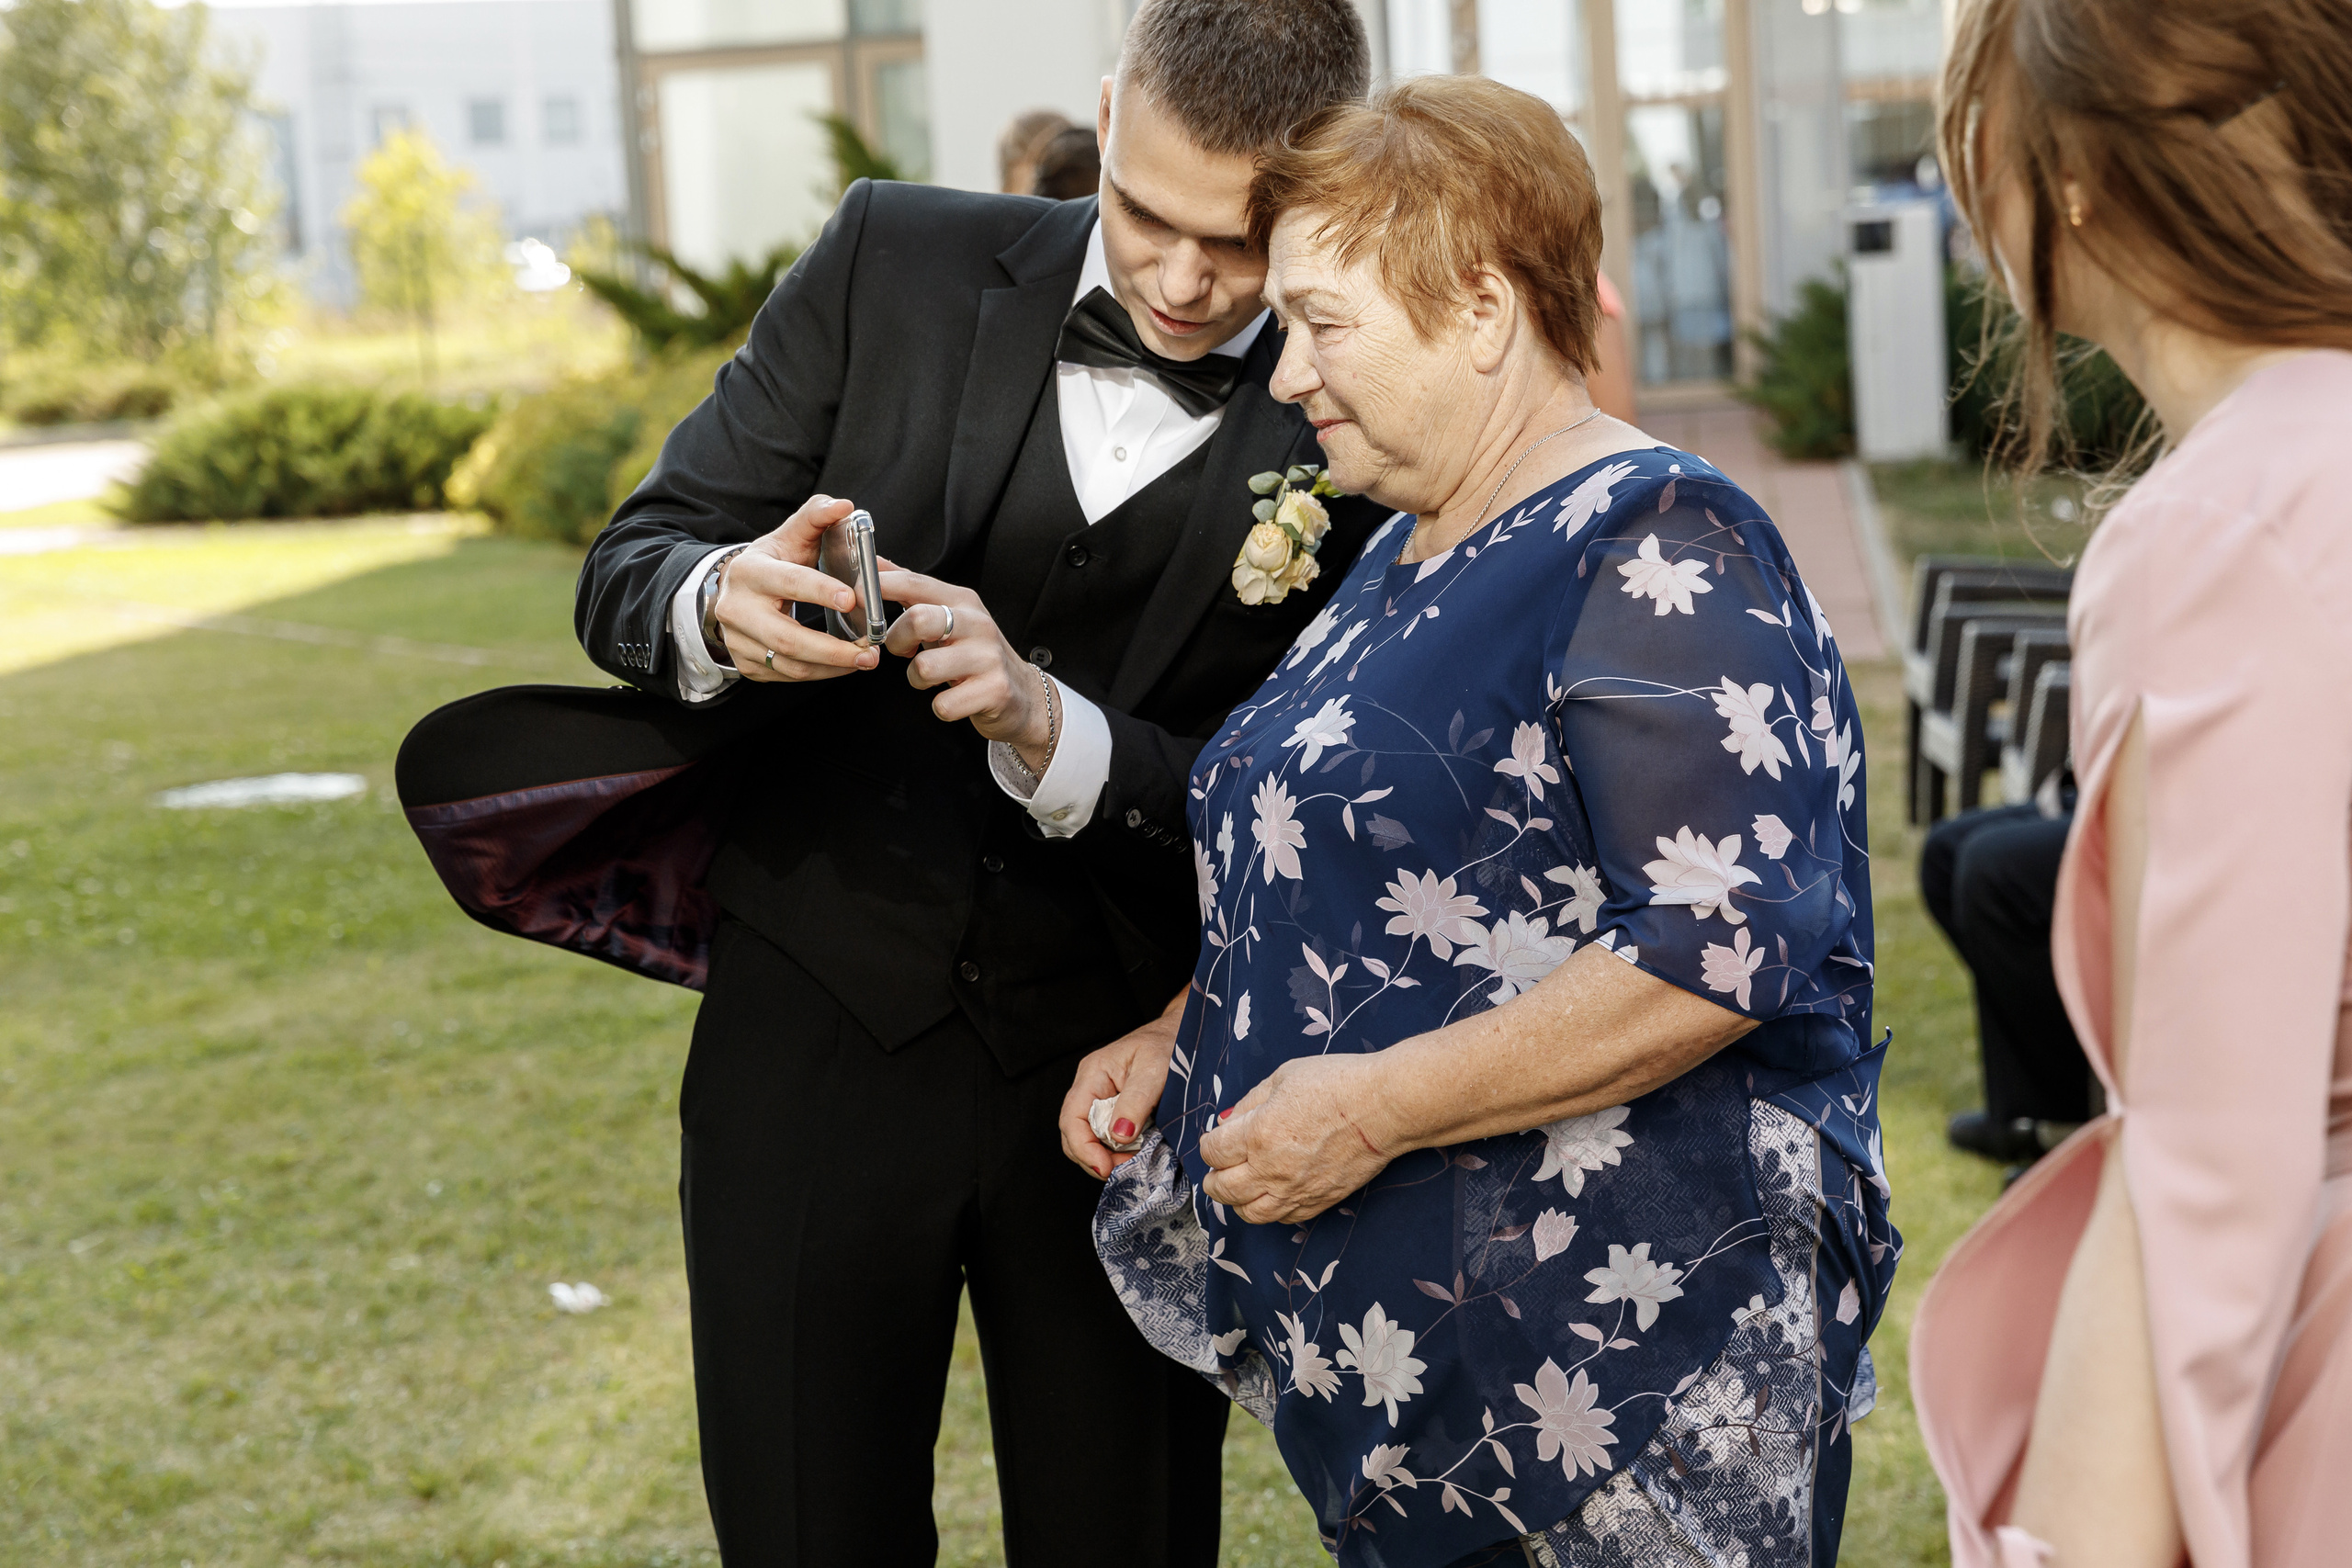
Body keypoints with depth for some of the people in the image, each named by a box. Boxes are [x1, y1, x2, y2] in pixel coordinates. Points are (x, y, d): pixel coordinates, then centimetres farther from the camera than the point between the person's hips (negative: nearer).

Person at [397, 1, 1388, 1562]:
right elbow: (631, 571, 0)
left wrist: (1052, 730, -28)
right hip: (817, 1028, 1)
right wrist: (721, 607, -24)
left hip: (1125, 1072, -1)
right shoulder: (896, 261, -3)